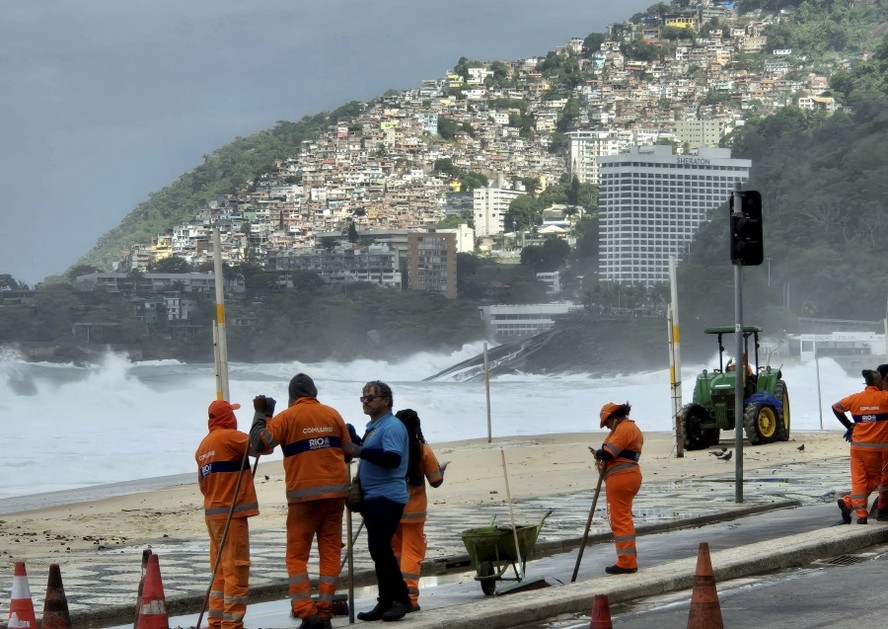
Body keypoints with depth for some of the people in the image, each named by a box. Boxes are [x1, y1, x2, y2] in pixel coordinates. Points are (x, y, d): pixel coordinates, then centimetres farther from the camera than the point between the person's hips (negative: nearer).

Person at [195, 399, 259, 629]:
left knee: (220, 569, 12)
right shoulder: (229, 437, -11)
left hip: (212, 513, 8)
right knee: (236, 568, -7)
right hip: (232, 513, -8)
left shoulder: (203, 446, 14)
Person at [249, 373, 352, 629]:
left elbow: (259, 444, -11)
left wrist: (261, 414, 1)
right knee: (330, 553, 6)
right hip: (335, 492, 3)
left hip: (303, 495, -3)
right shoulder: (332, 415, 7)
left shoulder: (287, 417, -5)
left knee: (297, 555, 2)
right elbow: (347, 449, 12)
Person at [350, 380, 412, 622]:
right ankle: (386, 602, 13)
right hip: (373, 497, 10)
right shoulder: (373, 427, 19)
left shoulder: (392, 427, -12)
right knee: (379, 550, 10)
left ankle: (400, 599, -7)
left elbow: (393, 458, -25)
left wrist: (360, 451, -25)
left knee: (380, 548, -13)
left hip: (387, 497, -10)